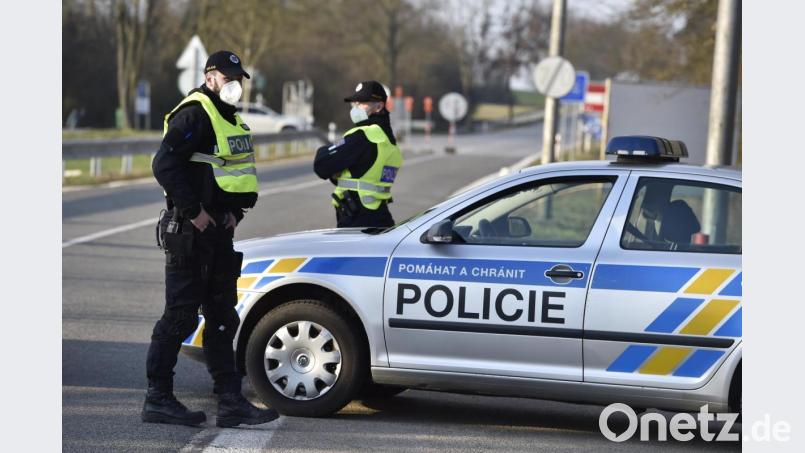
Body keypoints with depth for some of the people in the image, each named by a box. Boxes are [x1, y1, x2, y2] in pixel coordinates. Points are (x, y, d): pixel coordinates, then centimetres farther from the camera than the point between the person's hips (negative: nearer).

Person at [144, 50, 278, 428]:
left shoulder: (229, 119, 19)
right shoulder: (194, 115, -12)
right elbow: (164, 165, -21)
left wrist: (235, 211, 8)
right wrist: (194, 211, -21)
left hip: (218, 230, 10)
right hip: (190, 231, -10)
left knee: (221, 318, 9)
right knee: (181, 315, -6)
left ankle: (231, 401, 11)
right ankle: (157, 399, 1)